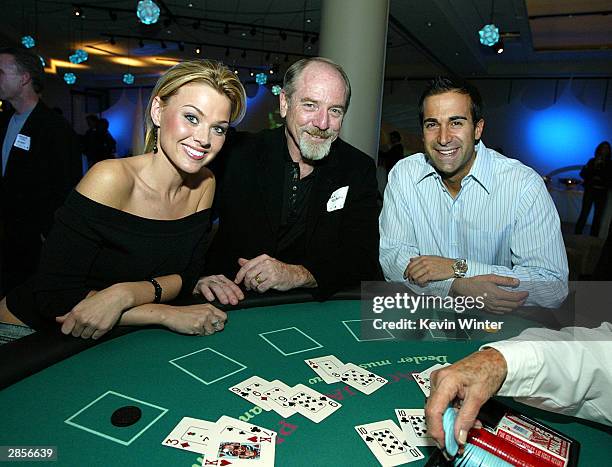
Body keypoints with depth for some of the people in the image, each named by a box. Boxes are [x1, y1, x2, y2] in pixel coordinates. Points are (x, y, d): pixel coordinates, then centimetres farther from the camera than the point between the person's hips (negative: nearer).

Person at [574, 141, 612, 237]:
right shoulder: (592, 161, 4)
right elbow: (583, 174, -3)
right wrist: (594, 166, -12)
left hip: (602, 192, 2)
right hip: (590, 190, -2)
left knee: (598, 216, 3)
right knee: (584, 214, -8)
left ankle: (593, 237, 9)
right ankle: (577, 235, -4)